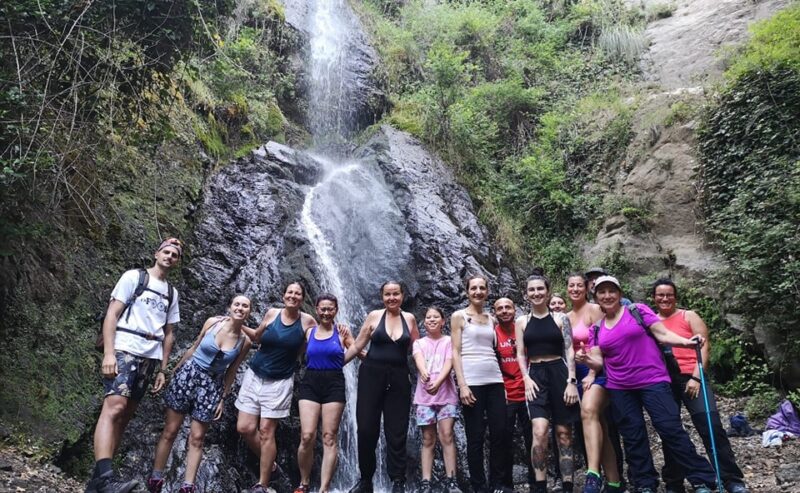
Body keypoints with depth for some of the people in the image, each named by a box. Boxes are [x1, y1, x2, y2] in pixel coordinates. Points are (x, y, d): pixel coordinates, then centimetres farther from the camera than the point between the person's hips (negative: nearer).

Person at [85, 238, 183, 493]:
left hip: (151, 358, 6)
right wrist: (108, 352, -15)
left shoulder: (172, 293, 19)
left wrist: (162, 368, 12)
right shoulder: (134, 276, 4)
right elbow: (112, 313, -4)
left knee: (125, 415, 5)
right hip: (125, 350, -6)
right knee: (114, 408, -20)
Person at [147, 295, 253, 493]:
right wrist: (174, 370, 10)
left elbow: (231, 371, 3)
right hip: (188, 374, 0)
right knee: (170, 431, 5)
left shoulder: (245, 341, -8)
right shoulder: (212, 322, -9)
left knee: (197, 438, 4)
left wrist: (223, 398, 4)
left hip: (212, 385, 0)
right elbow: (193, 348, 4)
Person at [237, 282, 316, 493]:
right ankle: (267, 461, 25)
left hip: (279, 382, -3)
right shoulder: (271, 313, -1)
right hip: (254, 375, 3)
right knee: (244, 428, 0)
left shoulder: (307, 321, -7)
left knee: (266, 431, -3)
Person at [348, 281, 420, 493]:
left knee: (396, 432, 3)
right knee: (366, 429, 2)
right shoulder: (374, 316, 0)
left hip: (399, 378, 1)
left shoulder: (409, 318, 6)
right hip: (371, 375, -1)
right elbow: (358, 346, 4)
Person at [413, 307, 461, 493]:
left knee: (446, 436, -8)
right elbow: (419, 360, -11)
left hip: (446, 394, -1)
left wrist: (438, 382, -27)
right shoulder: (419, 343, 10)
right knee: (428, 440, 3)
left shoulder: (449, 341, 7)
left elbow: (449, 364, -8)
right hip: (424, 395, 1)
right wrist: (424, 373, -35)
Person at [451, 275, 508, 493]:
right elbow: (456, 352, -5)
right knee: (475, 437, 0)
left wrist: (503, 383, 10)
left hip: (495, 380, 5)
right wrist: (462, 385, -14)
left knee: (500, 433, 3)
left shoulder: (491, 319, 15)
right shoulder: (459, 316, 1)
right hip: (472, 381, -4)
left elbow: (494, 349, 17)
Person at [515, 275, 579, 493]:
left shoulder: (561, 318, 5)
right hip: (535, 376, 0)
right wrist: (526, 378, -7)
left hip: (559, 374, 0)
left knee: (564, 433, 4)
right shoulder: (522, 322, 9)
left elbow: (569, 350, 0)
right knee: (540, 432, -16)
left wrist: (571, 381, -9)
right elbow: (520, 354, 8)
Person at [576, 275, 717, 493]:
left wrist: (686, 342, -21)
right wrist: (586, 359, -16)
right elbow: (598, 361, 5)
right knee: (632, 438, 8)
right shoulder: (596, 329, 8)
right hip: (619, 389, 4)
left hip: (653, 381, -3)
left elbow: (662, 334, -4)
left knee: (671, 429, -7)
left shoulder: (638, 310, 0)